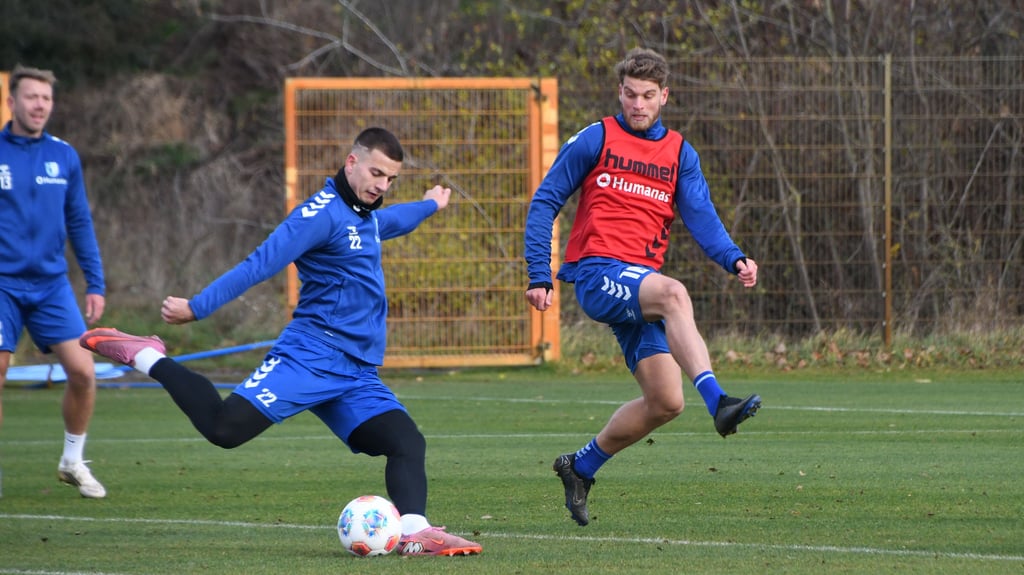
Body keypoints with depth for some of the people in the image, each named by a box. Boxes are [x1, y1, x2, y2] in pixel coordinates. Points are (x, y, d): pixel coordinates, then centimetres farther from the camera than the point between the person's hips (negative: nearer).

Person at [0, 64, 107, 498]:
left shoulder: (64, 157, 6)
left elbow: (80, 224, 12)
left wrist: (95, 283, 8)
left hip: (52, 284, 3)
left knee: (82, 371, -6)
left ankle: (73, 462, 13)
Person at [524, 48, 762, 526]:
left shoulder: (680, 154, 14)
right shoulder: (595, 140, 3)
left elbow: (701, 217, 1)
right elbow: (544, 203, 5)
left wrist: (734, 259, -18)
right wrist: (539, 276, -4)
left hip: (641, 281, 6)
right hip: (596, 272, -6)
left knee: (665, 402, -1)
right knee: (673, 294, -36)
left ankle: (580, 467, 21)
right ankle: (718, 402, -50)